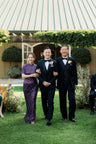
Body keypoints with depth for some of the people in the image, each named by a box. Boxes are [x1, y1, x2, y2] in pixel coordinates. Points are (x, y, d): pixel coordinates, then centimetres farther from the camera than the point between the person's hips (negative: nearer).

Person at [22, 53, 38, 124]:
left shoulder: (36, 66, 3)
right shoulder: (25, 66, 4)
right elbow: (23, 76, -4)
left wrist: (36, 74, -21)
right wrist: (30, 75, -17)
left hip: (34, 85, -1)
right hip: (26, 85, 1)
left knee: (32, 101, -7)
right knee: (28, 101, 5)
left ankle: (32, 118, -3)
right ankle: (29, 115, 24)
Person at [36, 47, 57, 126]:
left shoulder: (54, 62, 1)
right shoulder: (40, 62, 7)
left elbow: (56, 74, -2)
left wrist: (50, 82, -11)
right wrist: (43, 82, -11)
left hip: (51, 85, -3)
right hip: (43, 85, 3)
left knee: (50, 101, -8)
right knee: (44, 101, 10)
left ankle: (49, 119, -10)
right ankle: (46, 114, 29)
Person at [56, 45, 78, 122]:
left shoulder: (72, 60, 7)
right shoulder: (57, 60, 5)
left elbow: (75, 72, 7)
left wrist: (75, 83, 4)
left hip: (71, 83, 0)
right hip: (61, 84, 0)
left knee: (72, 100, -5)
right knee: (62, 101, 6)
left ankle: (71, 116, 7)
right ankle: (64, 116, 18)